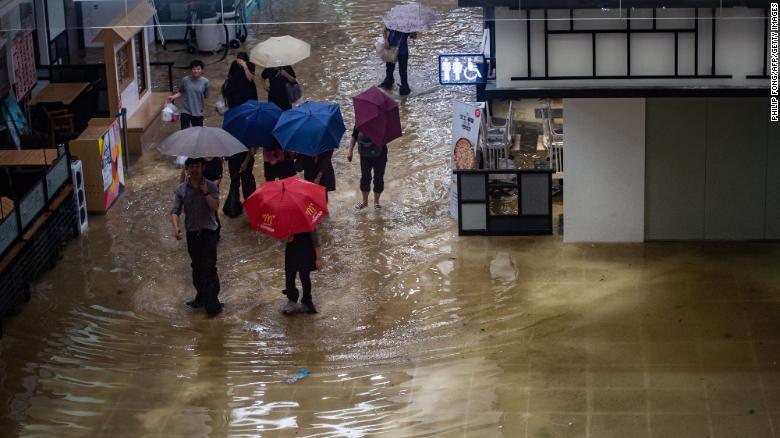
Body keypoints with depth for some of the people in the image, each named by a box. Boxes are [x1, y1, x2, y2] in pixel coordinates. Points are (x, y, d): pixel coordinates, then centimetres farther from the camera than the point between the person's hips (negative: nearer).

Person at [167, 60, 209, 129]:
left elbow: (206, 97, -1)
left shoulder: (205, 81, -10)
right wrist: (173, 97, -12)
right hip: (185, 111, 0)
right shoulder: (185, 80, -8)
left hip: (198, 112, 0)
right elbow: (181, 92, 2)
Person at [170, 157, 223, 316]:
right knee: (196, 266, 14)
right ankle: (201, 297, 28)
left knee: (209, 267, -10)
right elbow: (175, 211, -4)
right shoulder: (181, 189, 2)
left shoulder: (211, 187, -3)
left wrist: (205, 193, -23)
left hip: (208, 231, -3)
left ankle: (212, 303, -10)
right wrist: (176, 226, -20)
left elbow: (215, 206, -14)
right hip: (192, 232, 3)